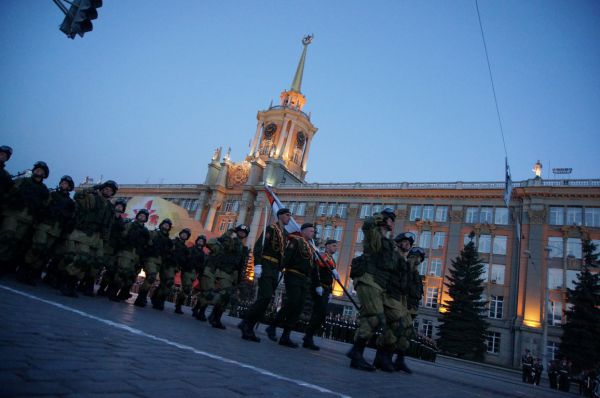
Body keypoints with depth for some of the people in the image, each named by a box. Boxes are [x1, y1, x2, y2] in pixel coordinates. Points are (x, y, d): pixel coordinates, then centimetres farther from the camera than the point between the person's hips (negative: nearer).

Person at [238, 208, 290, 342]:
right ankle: (246, 323, -7)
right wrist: (257, 265, -23)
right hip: (266, 268, -8)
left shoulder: (286, 234, 19)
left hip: (275, 271, 8)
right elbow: (258, 246, -14)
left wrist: (279, 271, 16)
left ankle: (248, 329, 8)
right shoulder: (271, 229, -4)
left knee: (264, 300, 4)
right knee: (265, 297, -18)